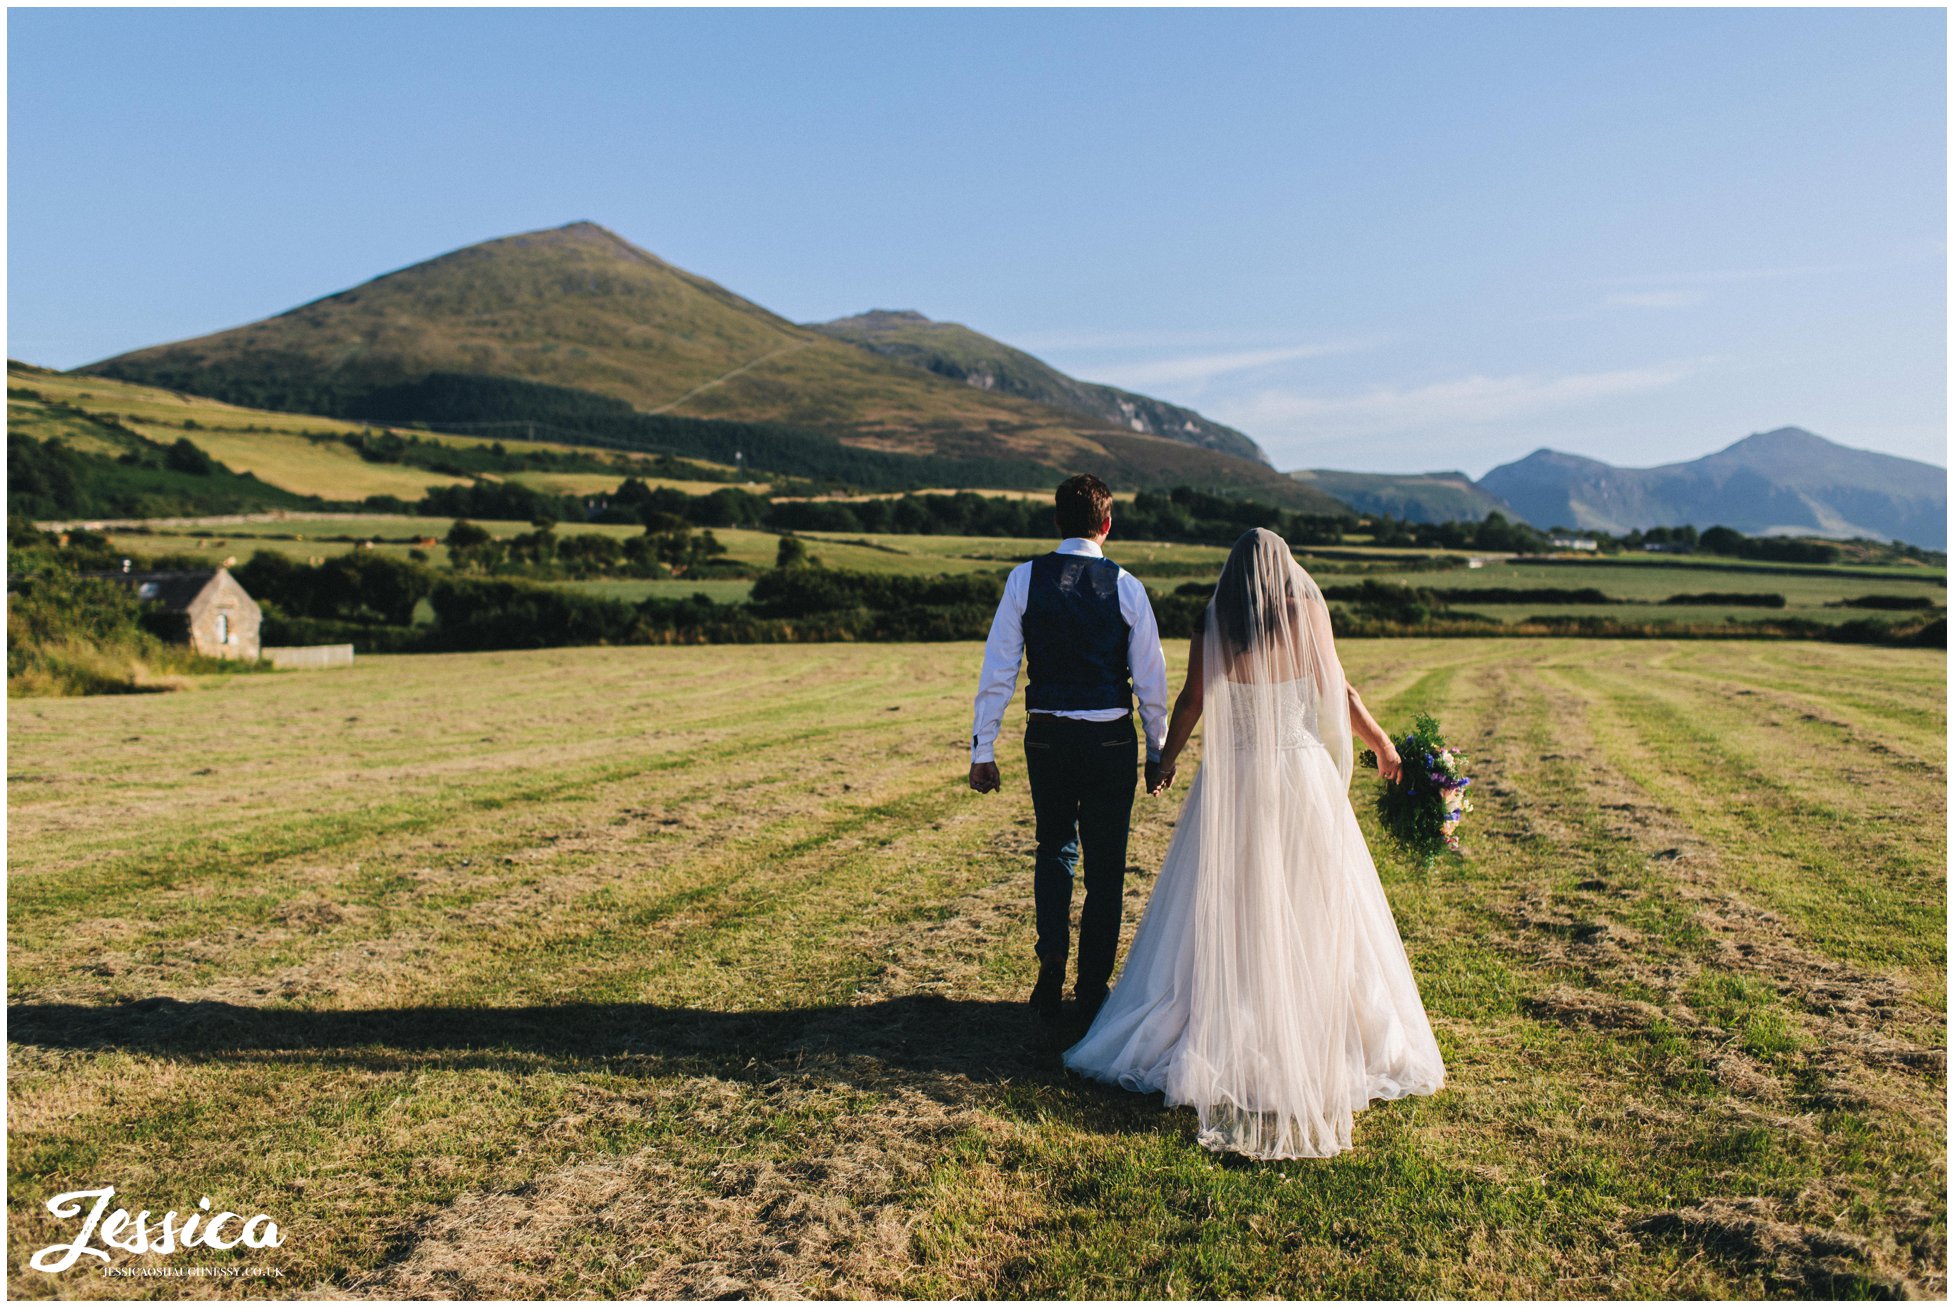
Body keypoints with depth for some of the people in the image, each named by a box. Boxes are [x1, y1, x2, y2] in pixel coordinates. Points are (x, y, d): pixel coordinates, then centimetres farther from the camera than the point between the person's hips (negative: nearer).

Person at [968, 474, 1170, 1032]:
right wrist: (1157, 750, 12)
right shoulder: (1125, 586, -3)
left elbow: (998, 671, -5)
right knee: (1105, 864, 13)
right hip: (1112, 740, -1)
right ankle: (1092, 993, 22)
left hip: (1047, 737, 1)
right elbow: (1151, 678, 0)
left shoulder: (1025, 578, -3)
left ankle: (1052, 960, 5)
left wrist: (983, 750, 0)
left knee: (1055, 847, 23)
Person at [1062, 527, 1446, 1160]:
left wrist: (1167, 758, 18)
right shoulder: (1306, 614, -4)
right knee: (1310, 915, 10)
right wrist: (1382, 745, 14)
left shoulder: (1212, 625, -3)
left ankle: (1217, 1033, 14)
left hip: (1232, 781, 1)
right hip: (1300, 777, -1)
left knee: (1226, 914, 9)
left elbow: (1191, 702, 1)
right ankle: (1316, 1036, 18)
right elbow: (1339, 692, -2)